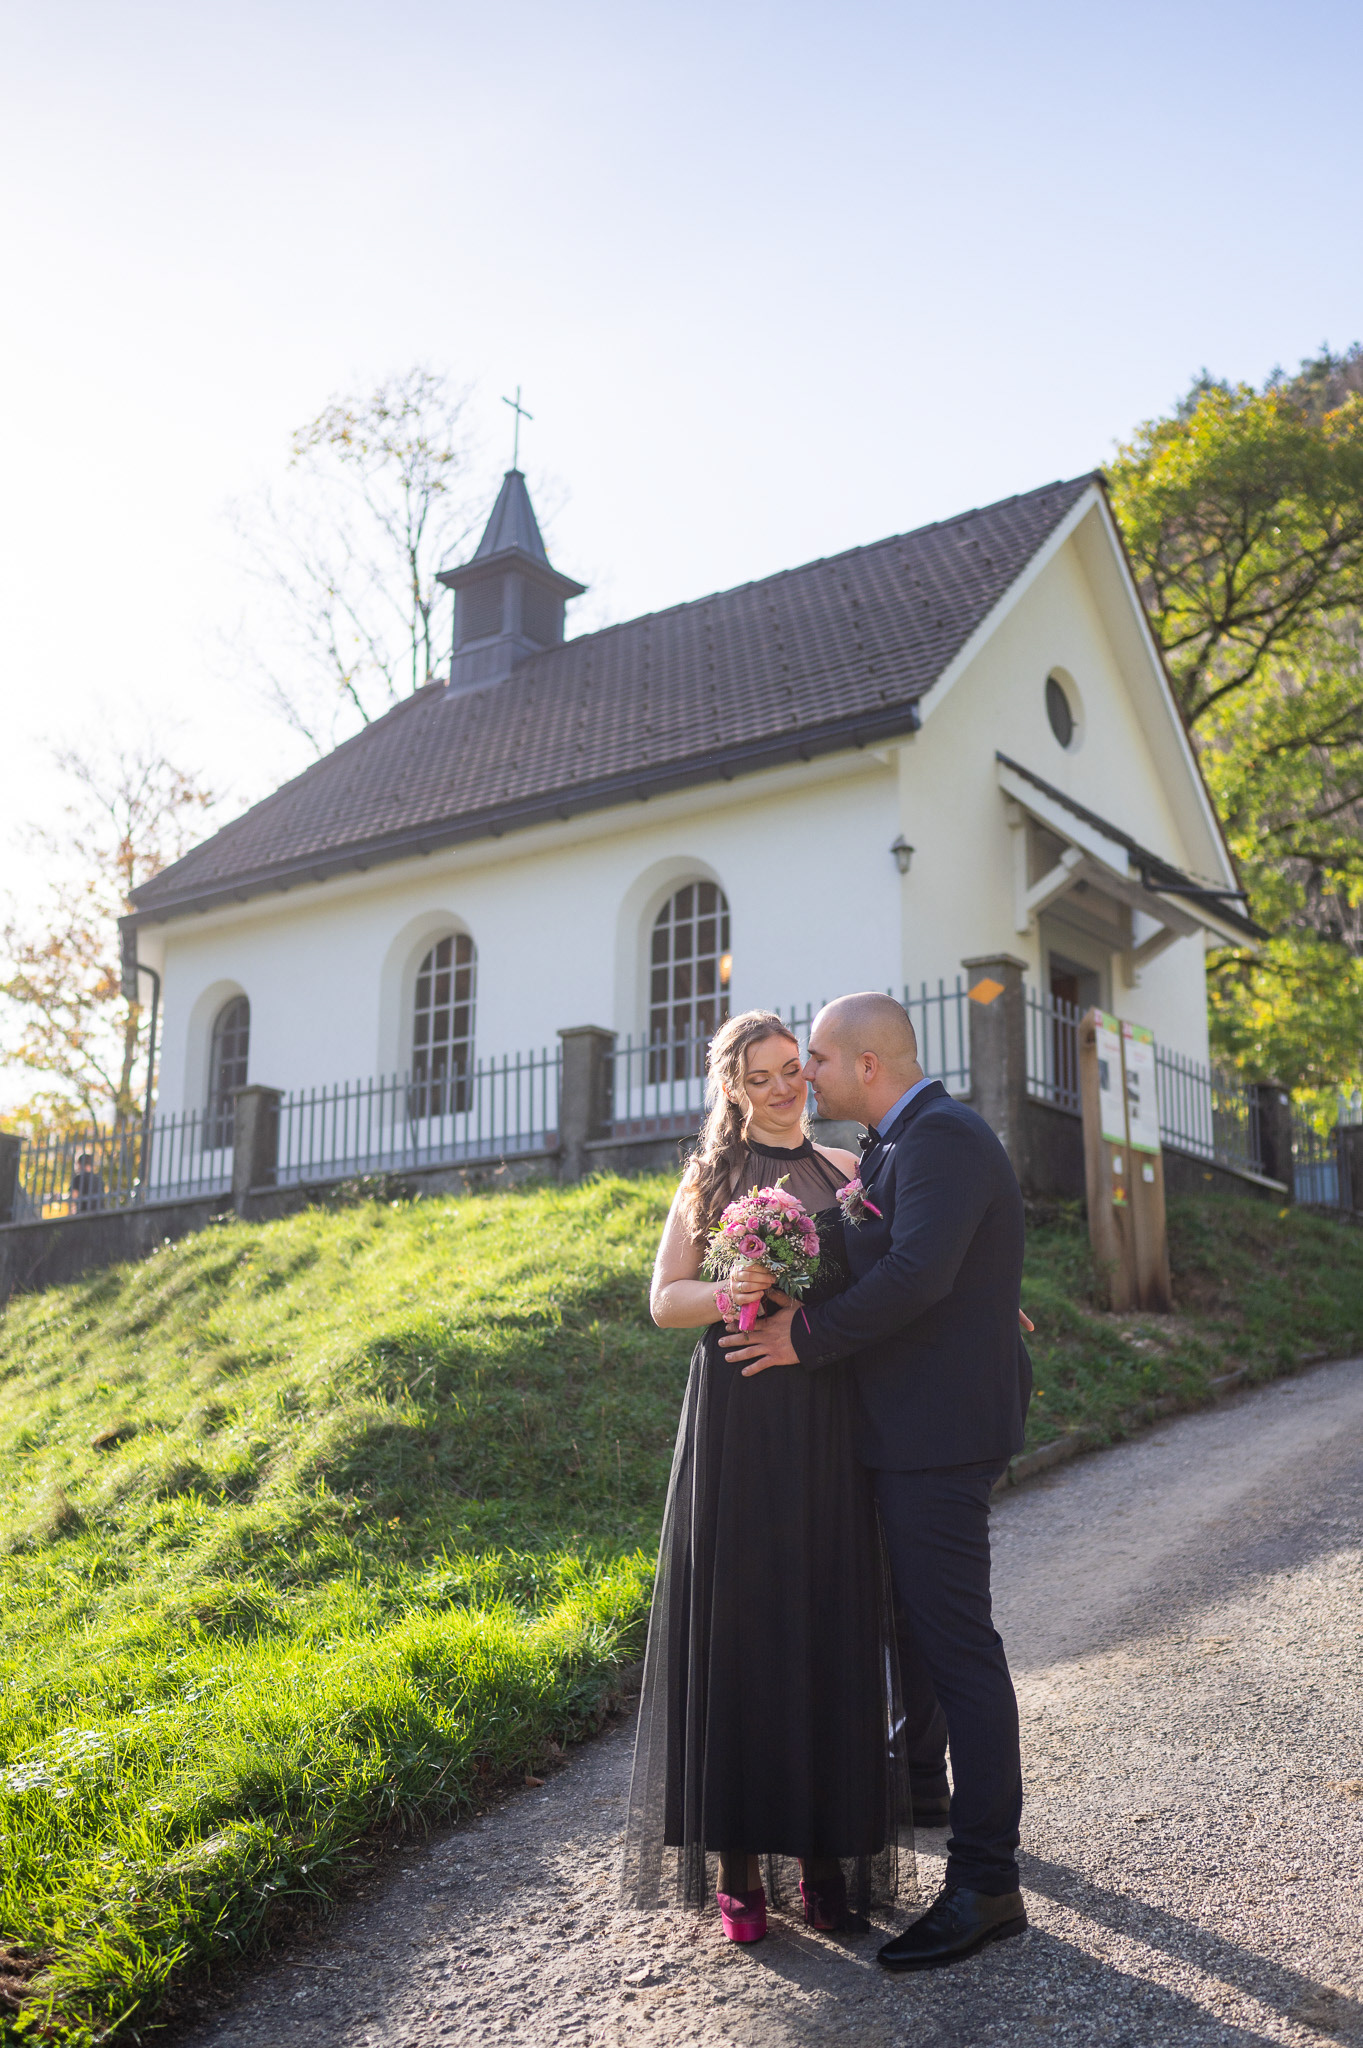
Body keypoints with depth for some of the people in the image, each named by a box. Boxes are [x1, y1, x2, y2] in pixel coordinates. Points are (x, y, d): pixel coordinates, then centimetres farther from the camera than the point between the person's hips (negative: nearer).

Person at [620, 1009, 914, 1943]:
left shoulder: (845, 1171, 12)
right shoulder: (711, 1175, 7)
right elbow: (665, 1299, 2)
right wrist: (732, 1292, -16)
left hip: (832, 1427, 2)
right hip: (738, 1422, -2)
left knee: (834, 1625, 3)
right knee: (737, 1623, -1)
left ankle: (831, 1853, 13)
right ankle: (738, 1862, 8)